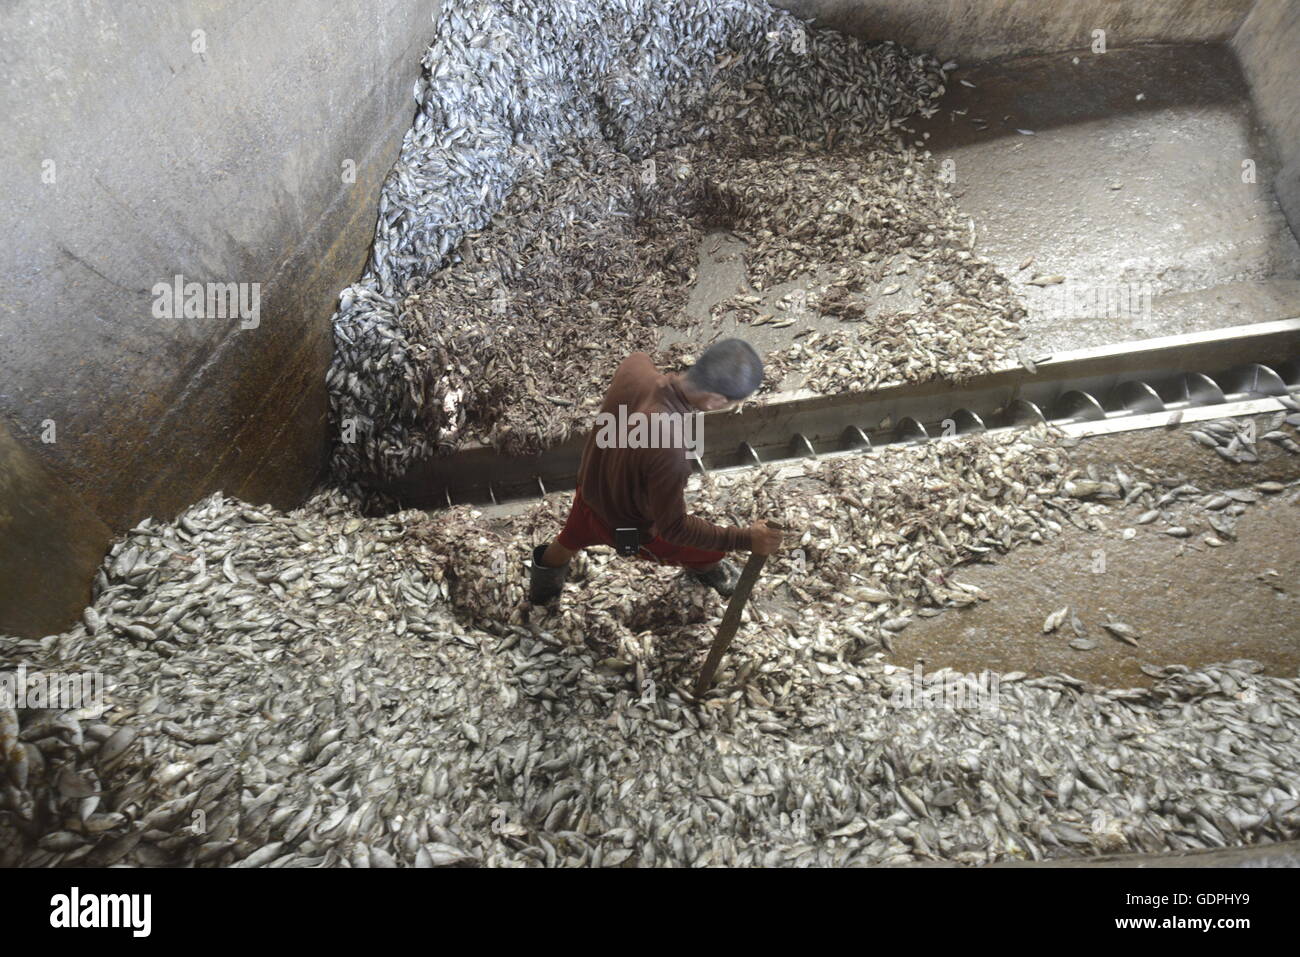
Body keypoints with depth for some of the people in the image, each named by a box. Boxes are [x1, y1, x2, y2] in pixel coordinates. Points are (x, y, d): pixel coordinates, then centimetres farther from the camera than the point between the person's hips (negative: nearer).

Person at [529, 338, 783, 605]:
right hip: (629, 527, -5)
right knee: (711, 551, 23)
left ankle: (543, 583, 71)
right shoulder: (670, 451, -47)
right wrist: (746, 539, -27)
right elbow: (672, 528, -31)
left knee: (571, 539, 39)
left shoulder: (635, 367, -28)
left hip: (590, 489, 6)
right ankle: (704, 569, 60)